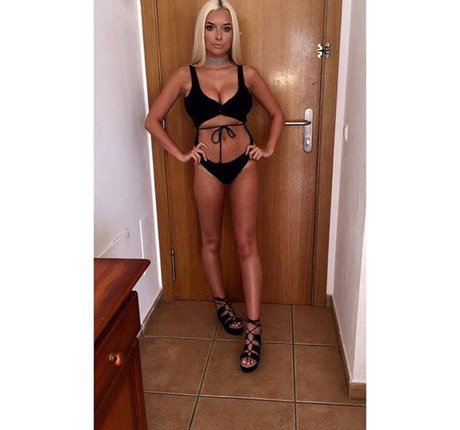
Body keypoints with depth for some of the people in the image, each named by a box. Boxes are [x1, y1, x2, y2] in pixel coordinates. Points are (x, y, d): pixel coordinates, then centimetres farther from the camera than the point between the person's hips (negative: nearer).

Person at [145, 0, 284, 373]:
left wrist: (268, 149, 2)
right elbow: (153, 120, 1)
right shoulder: (186, 75, -2)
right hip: (207, 167, 0)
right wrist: (181, 154, -3)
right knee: (211, 241, 11)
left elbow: (277, 113, 13)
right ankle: (222, 305, 33)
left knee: (246, 244, -1)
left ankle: (254, 328, 5)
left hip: (243, 164, 0)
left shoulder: (247, 74, 1)